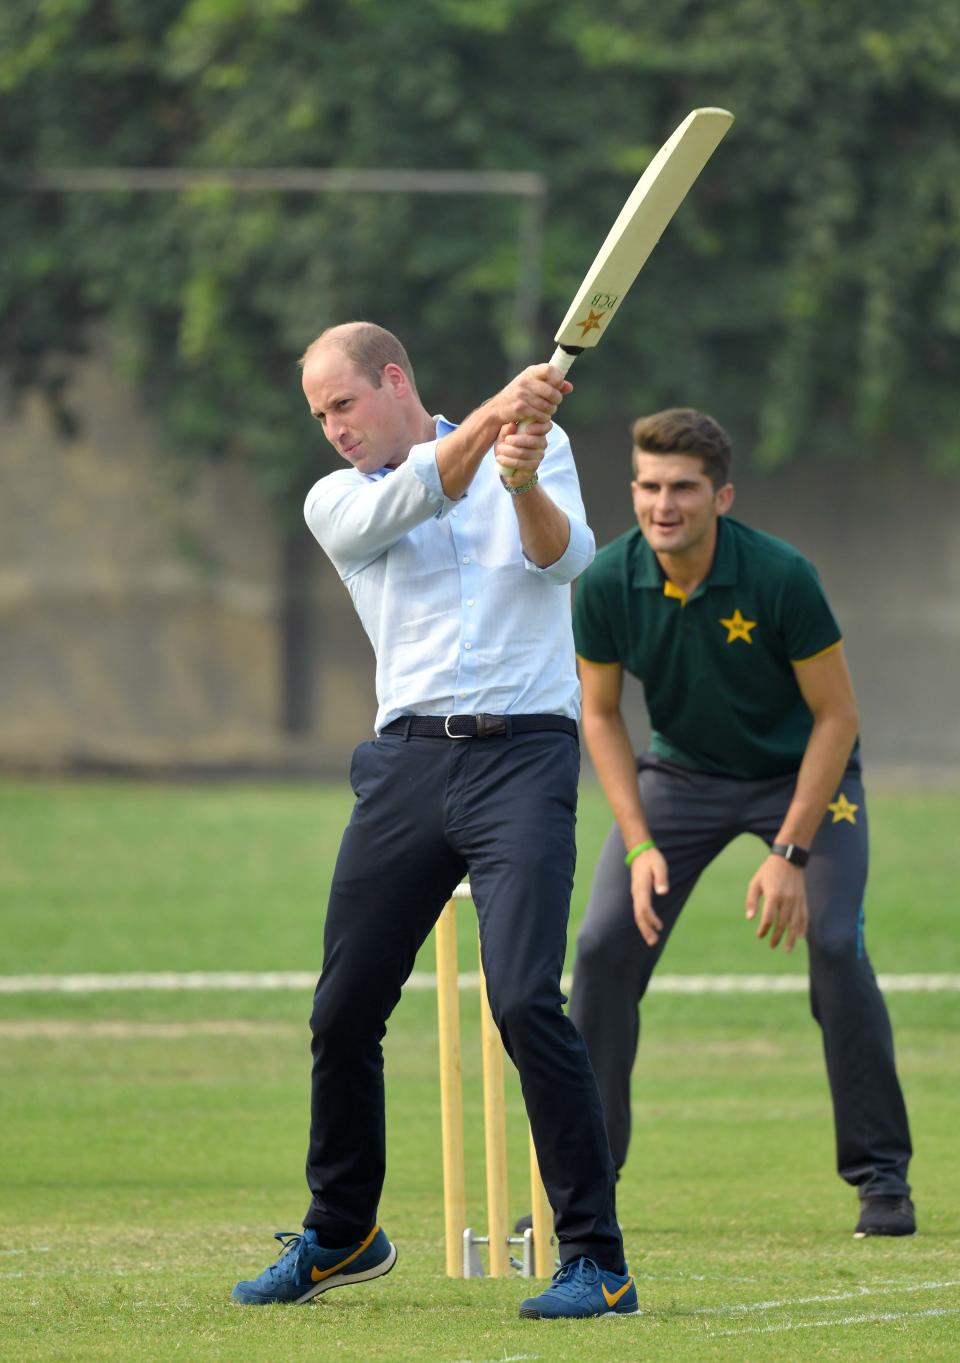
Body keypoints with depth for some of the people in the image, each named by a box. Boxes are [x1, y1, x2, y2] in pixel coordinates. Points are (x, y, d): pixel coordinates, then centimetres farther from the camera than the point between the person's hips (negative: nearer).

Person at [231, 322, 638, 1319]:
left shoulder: (539, 446, 10)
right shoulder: (336, 500, 12)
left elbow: (564, 559, -8)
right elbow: (405, 499, -11)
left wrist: (525, 485, -28)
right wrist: (494, 418, -27)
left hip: (524, 751, -4)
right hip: (407, 758, 4)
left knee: (524, 999, -18)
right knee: (344, 1011, 6)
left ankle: (596, 1259, -14)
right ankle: (340, 1233, 28)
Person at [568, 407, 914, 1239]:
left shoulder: (781, 578, -28)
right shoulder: (607, 585, -19)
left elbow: (836, 716, -20)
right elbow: (601, 713, -5)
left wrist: (789, 854, -24)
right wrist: (639, 845, -14)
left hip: (802, 772, -3)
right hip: (679, 772, 3)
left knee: (834, 944, -20)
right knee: (606, 945, -12)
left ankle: (882, 1176, -5)